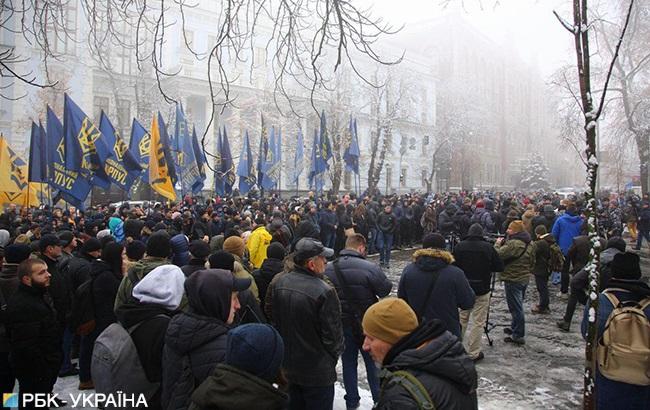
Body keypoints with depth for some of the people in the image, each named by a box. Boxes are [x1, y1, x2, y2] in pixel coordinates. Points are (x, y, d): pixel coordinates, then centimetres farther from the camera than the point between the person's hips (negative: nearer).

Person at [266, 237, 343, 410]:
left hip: (286, 366, 6)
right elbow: (333, 335, -18)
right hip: (317, 373, -6)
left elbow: (271, 318, 5)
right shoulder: (324, 292, -27)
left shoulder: (277, 283, -7)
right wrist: (333, 356, 3)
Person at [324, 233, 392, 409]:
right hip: (368, 324, -3)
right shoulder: (370, 267, -23)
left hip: (342, 324, 3)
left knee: (348, 362, 18)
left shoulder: (329, 268, -8)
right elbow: (386, 289, -12)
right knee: (373, 362, 14)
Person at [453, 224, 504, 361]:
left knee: (462, 319, 19)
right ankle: (473, 353, 9)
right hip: (481, 290, -3)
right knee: (478, 322, 5)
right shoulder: (488, 247, -11)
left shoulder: (459, 246, -5)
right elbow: (500, 267, -5)